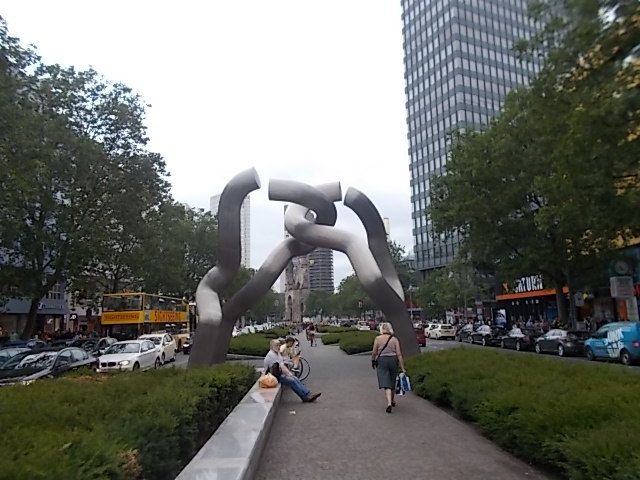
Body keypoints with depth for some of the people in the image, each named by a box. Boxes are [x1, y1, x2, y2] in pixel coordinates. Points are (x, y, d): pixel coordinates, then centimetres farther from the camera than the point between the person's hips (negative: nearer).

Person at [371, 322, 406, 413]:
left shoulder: (378, 339, -6)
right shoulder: (395, 339, -1)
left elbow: (374, 352, -3)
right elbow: (399, 354, -5)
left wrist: (373, 360, 17)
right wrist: (403, 368, -3)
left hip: (381, 361, -3)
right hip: (393, 360, 3)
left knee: (386, 383, -4)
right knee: (393, 381, 20)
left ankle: (389, 403, -20)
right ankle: (393, 401, 36)